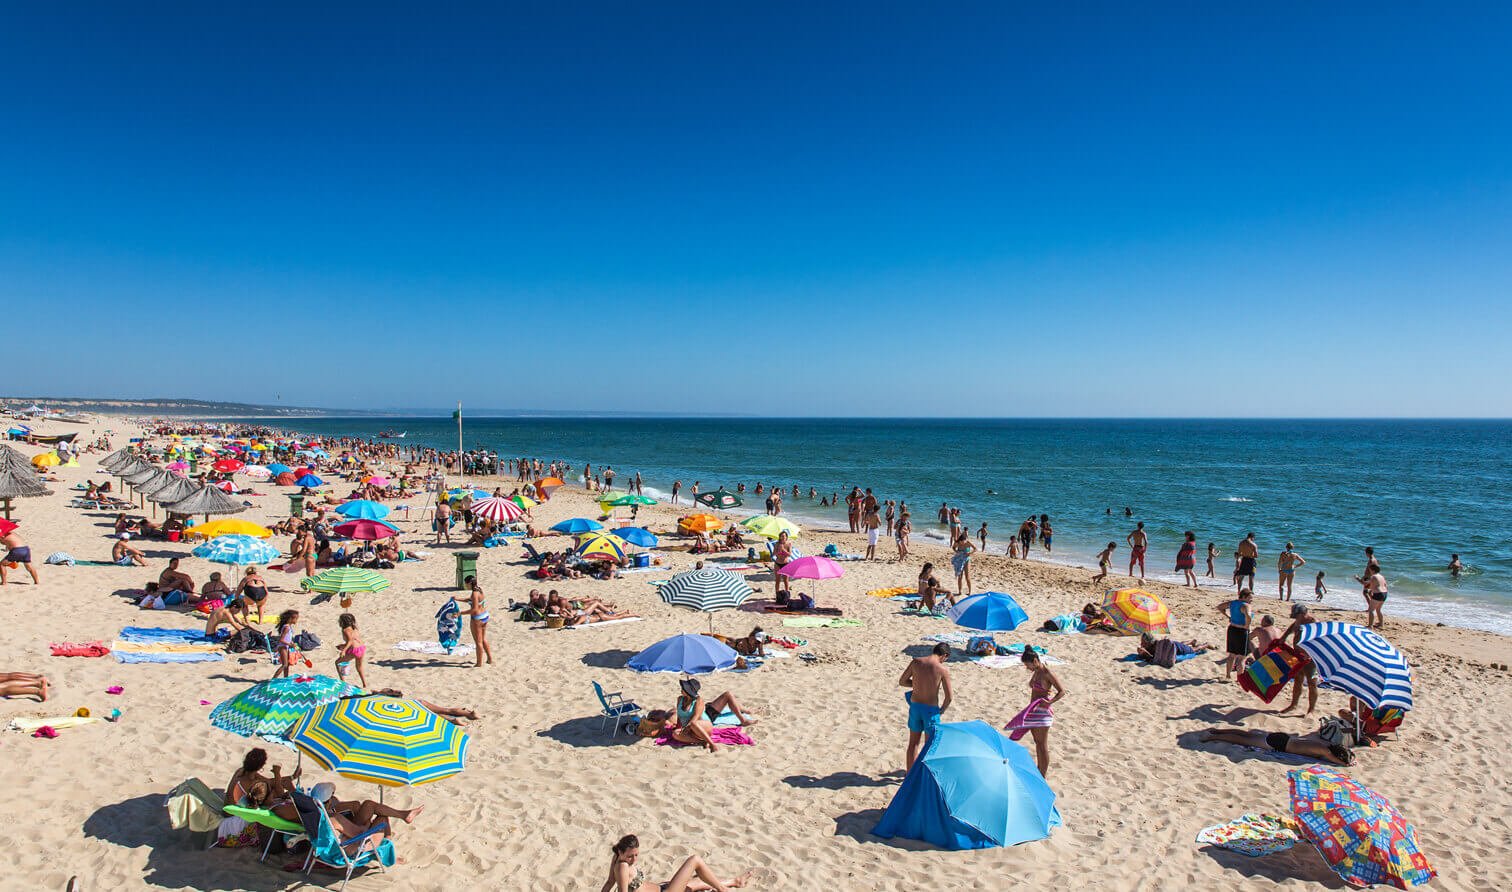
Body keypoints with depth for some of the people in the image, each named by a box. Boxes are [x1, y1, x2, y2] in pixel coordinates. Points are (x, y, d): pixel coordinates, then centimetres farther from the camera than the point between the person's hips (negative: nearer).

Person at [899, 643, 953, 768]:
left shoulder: (916, 662, -7)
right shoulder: (943, 670, -16)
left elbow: (902, 681, 1)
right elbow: (948, 697, -11)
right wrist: (941, 711, 6)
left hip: (915, 706, 4)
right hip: (931, 709, -4)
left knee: (913, 743, 19)